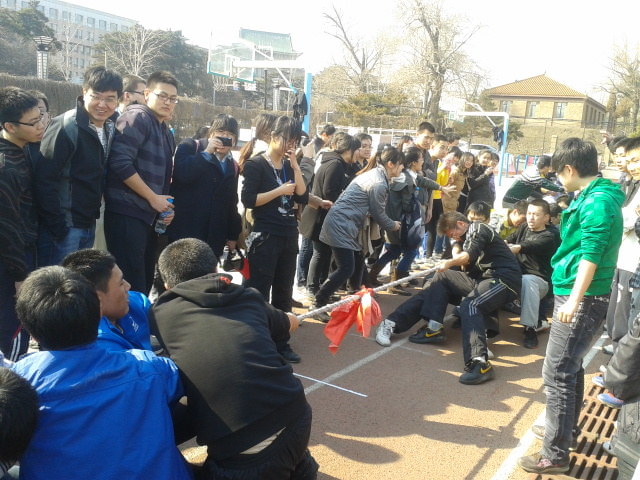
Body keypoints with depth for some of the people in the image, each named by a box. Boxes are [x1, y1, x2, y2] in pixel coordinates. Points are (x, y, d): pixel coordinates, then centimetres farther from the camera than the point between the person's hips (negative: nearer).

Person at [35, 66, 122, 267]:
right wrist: (56, 225, -18)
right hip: (64, 227, -7)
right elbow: (44, 179, -19)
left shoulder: (111, 127, 6)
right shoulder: (66, 127, -16)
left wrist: (93, 216, 7)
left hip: (88, 225, 7)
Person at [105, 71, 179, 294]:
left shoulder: (166, 132, 18)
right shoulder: (137, 118, -9)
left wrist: (165, 204, 7)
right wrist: (153, 198, -15)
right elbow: (121, 163, -21)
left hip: (150, 216, 9)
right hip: (127, 214, -9)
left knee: (145, 282, 13)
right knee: (132, 285, -7)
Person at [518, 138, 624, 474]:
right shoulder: (593, 197, 13)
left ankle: (555, 455, 3)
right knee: (571, 367, 22)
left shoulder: (598, 201, -18)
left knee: (557, 374, -6)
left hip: (582, 301, -10)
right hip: (576, 296, 10)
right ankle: (567, 428, 39)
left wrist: (574, 300, -31)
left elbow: (591, 254, -26)